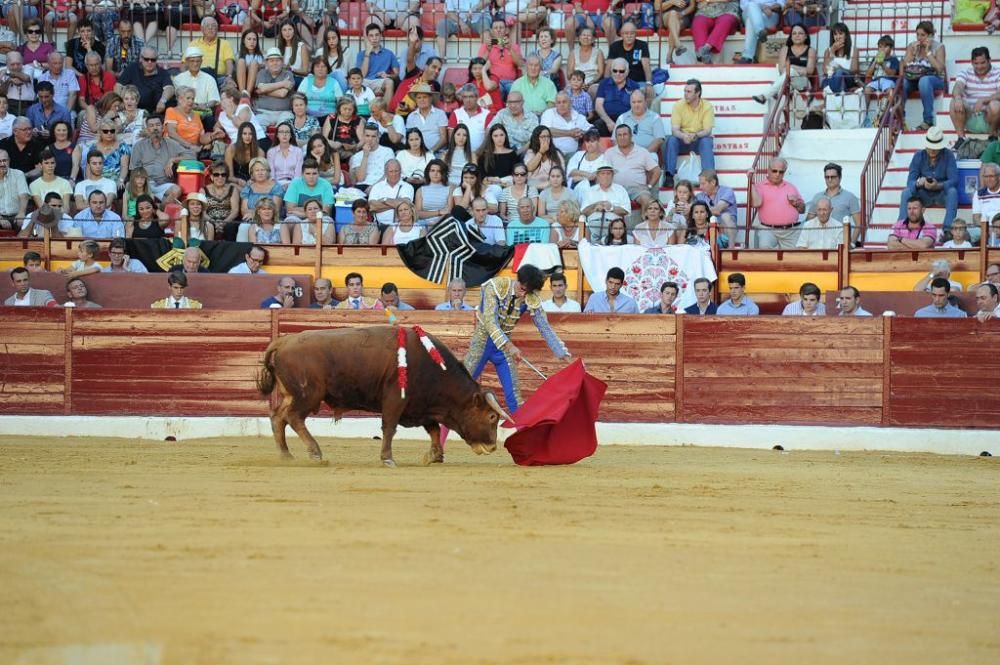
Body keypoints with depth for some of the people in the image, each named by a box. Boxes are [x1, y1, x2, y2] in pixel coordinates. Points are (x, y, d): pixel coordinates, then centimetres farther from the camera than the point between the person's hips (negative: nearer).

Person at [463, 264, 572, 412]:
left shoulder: (532, 300, -12)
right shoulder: (496, 286, -23)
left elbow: (545, 329, -8)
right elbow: (490, 320, -31)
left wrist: (565, 356, -17)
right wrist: (509, 346, -41)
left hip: (505, 343, 3)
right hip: (484, 339, -3)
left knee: (513, 389, -1)